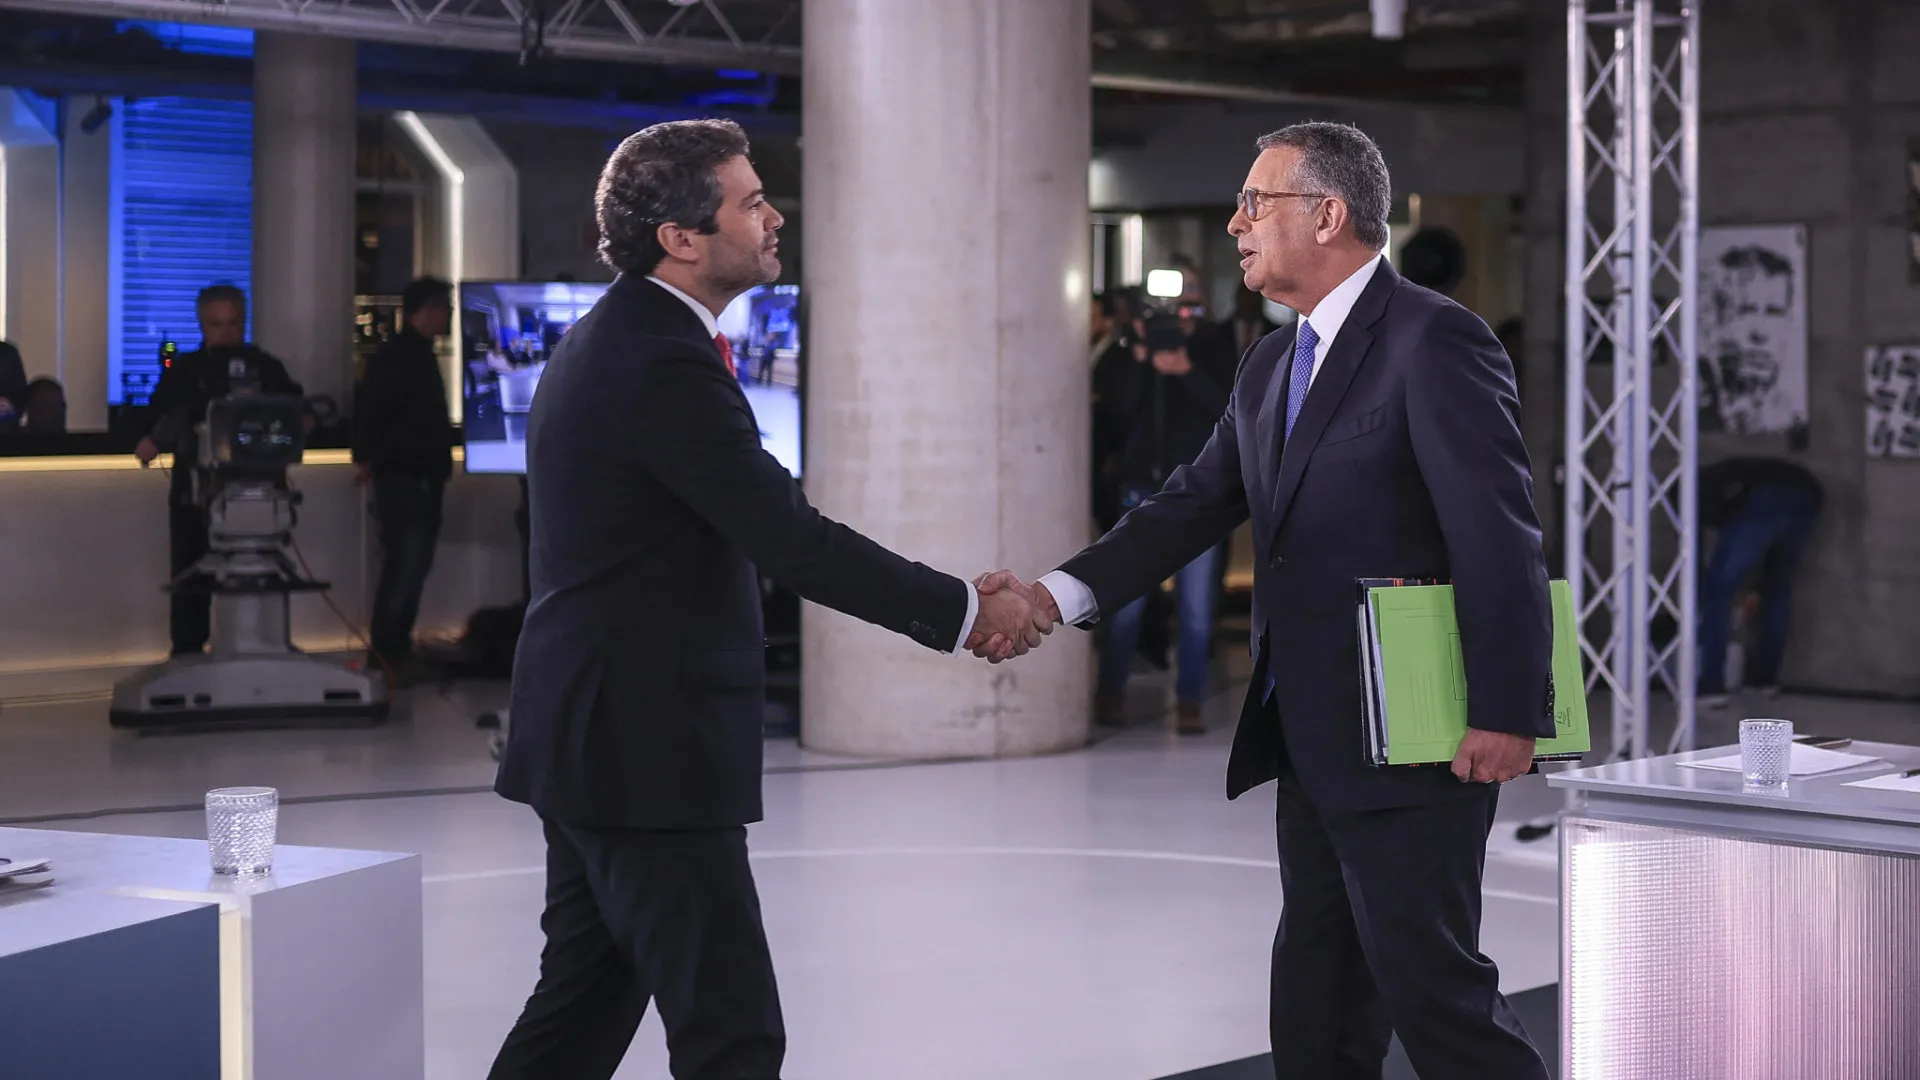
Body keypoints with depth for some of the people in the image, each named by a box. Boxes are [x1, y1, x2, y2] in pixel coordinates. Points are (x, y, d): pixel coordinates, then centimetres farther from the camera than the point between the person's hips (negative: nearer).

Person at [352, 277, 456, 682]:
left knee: (413, 566, 12)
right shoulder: (395, 356, -12)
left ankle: (398, 647, 19)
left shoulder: (421, 355, 17)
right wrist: (368, 460, -16)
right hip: (401, 477, -9)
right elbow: (369, 413, -16)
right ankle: (387, 653, -6)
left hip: (423, 477, 9)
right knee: (403, 566, -10)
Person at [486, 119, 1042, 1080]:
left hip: (593, 739, 10)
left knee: (586, 1000, 17)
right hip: (646, 749, -10)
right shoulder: (664, 364, -19)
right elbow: (791, 539, -21)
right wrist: (966, 611, -13)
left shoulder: (613, 340, 13)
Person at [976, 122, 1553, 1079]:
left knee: (1432, 987, -6)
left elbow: (1499, 537, -17)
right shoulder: (1269, 369, 15)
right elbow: (1195, 505, 11)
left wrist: (1505, 715, -21)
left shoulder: (1434, 342, -13)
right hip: (1314, 748, 9)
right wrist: (1059, 595, -4)